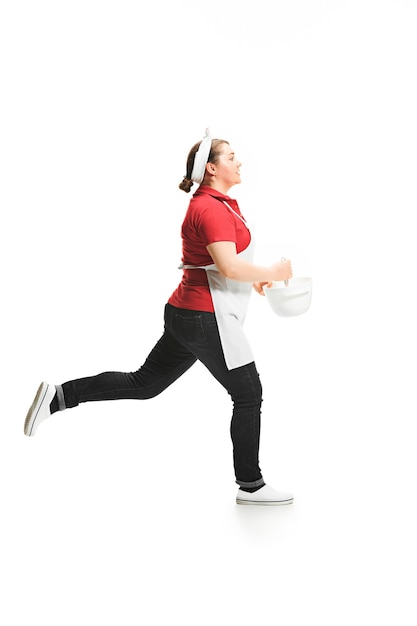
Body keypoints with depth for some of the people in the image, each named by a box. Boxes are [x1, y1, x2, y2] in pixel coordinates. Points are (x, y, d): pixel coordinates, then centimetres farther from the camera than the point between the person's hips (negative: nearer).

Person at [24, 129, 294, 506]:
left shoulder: (213, 204, 15)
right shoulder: (212, 209, -17)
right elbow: (230, 267, -27)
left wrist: (252, 277, 20)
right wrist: (273, 273, -14)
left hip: (186, 315, 10)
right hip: (206, 319, -10)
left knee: (144, 383, 15)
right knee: (249, 397, 3)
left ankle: (59, 396, 13)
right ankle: (251, 486, 14)